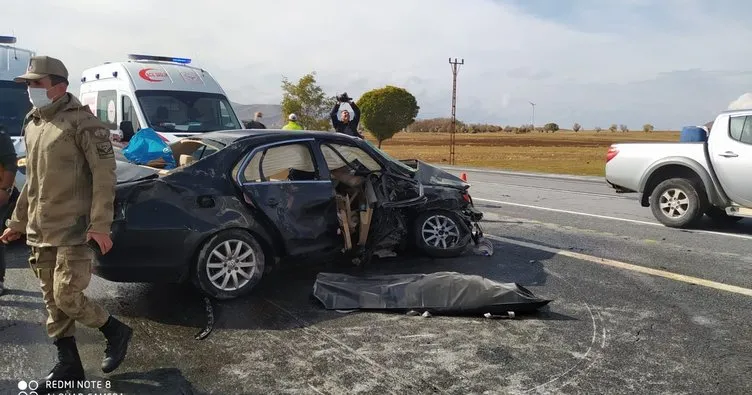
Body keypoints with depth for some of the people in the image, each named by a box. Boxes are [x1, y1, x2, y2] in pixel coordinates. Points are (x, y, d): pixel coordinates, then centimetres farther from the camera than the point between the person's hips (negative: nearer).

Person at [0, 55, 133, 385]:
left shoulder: (81, 122, -11)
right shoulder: (32, 125, 14)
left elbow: (104, 174, -16)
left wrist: (100, 225, -22)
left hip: (75, 231, -8)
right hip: (41, 232, 8)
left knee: (66, 297, -9)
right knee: (52, 301, 11)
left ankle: (116, 332, 15)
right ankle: (68, 364, 24)